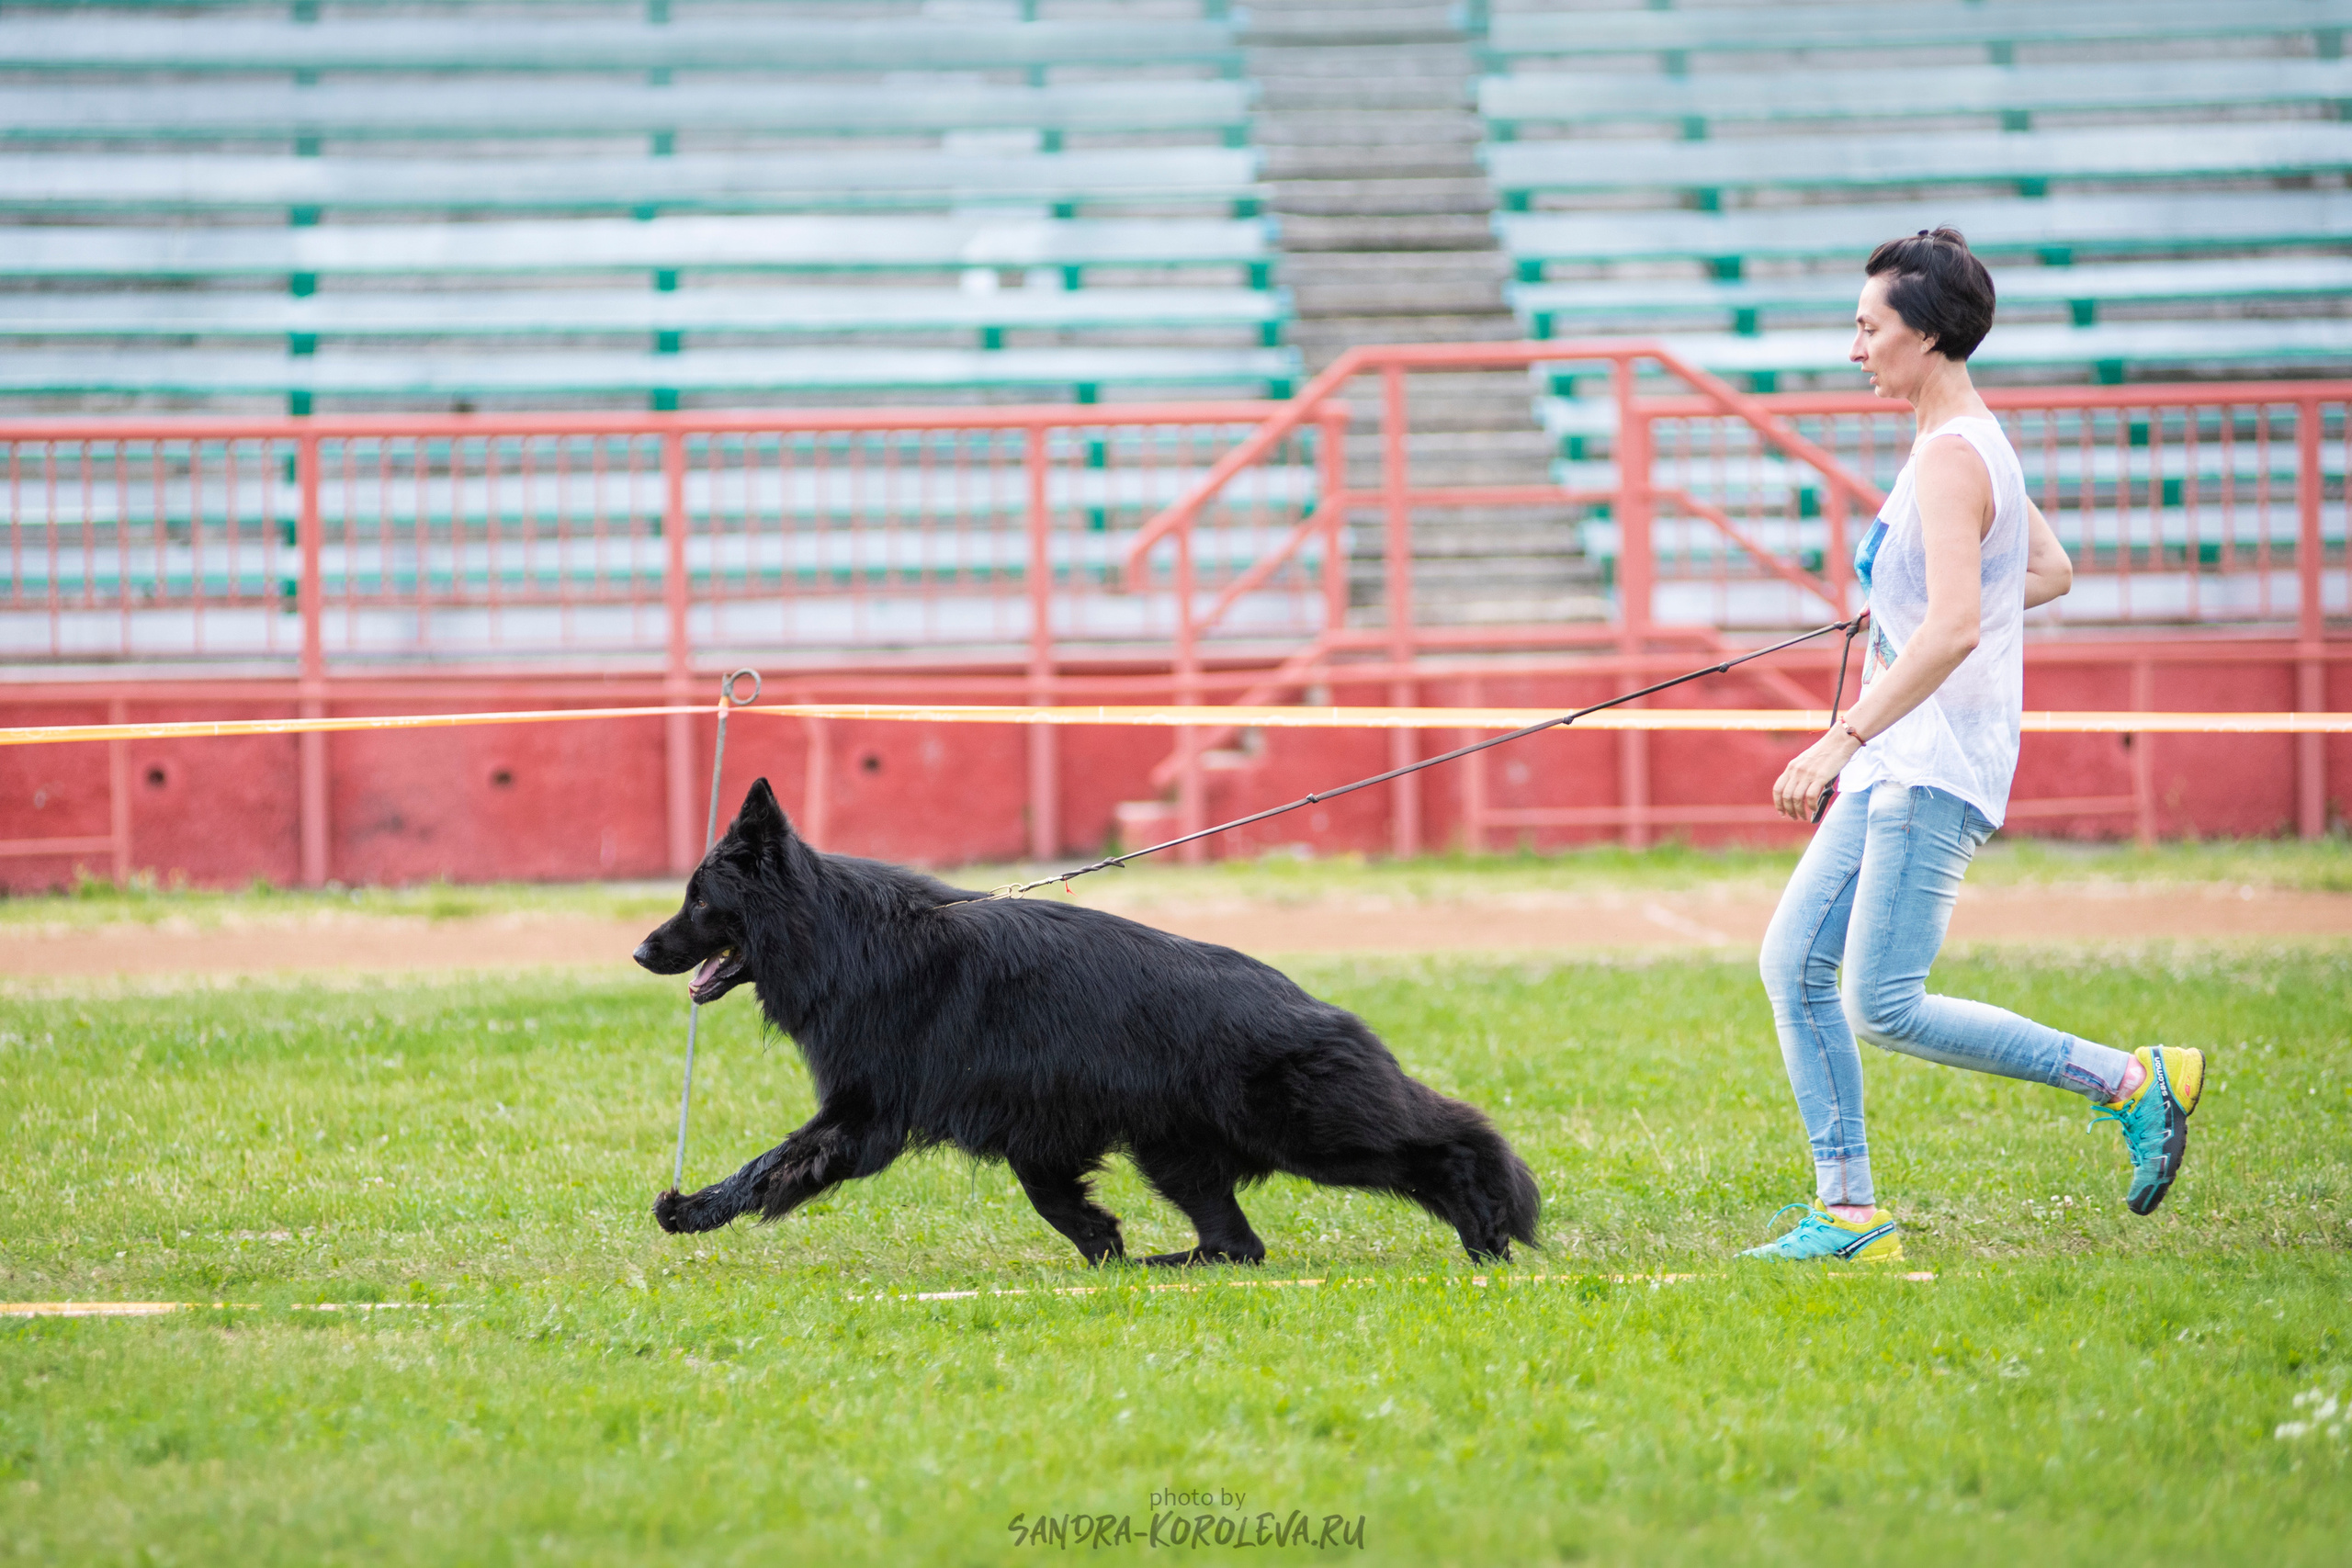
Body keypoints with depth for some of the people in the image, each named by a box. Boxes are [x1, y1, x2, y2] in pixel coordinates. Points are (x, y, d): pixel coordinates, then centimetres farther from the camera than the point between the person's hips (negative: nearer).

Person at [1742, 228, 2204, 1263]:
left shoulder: (1952, 457, -16)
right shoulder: (1970, 443, 15)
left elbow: (1951, 632, -26)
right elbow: (2049, 574, 29)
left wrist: (1845, 739, -28)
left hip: (1934, 769, -10)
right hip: (1896, 767, 10)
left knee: (1885, 1010, -12)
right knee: (1795, 964, 6)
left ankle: (2133, 1082, -5)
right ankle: (1848, 1212, 7)